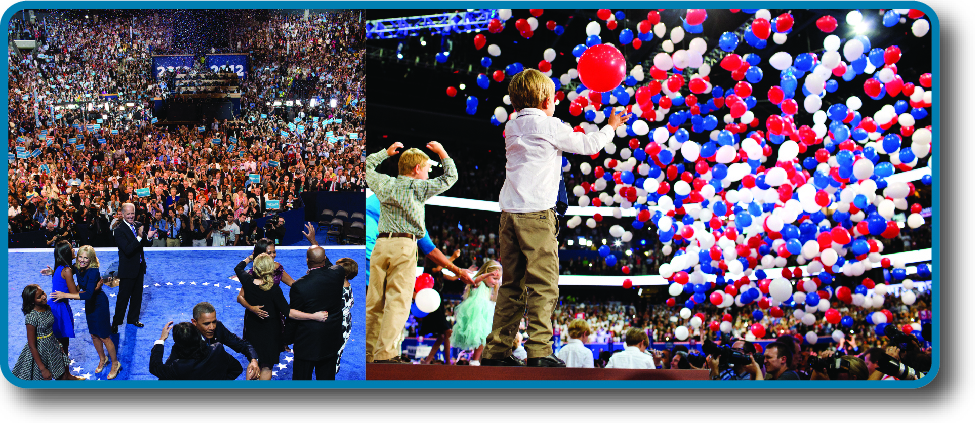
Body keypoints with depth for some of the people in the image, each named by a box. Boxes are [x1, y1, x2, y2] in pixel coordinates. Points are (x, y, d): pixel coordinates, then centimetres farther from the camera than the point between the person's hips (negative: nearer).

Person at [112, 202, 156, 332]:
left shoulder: (137, 226, 3)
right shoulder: (119, 230, -18)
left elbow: (146, 244, 6)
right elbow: (127, 250, -27)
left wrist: (149, 237, -17)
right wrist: (139, 237, -37)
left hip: (139, 267, 7)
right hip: (127, 269, -7)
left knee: (137, 295, 18)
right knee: (123, 297, 0)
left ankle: (133, 318, 34)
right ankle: (116, 323, 12)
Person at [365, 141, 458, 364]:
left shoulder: (384, 183, 14)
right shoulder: (420, 187, 3)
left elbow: (367, 165, 34)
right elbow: (450, 177, 14)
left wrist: (386, 152, 42)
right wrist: (442, 153, 24)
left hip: (381, 244, 5)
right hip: (404, 245, -5)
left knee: (374, 302, 7)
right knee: (398, 301, -7)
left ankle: (368, 353, 9)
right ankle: (385, 353, -16)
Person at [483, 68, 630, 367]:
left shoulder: (512, 128, 16)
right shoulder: (549, 126, -1)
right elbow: (589, 145, 10)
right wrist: (611, 127, 26)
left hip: (509, 213, 7)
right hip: (537, 213, -7)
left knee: (511, 284, 9)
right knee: (543, 285, -7)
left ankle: (497, 351, 7)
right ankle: (539, 352, -14)